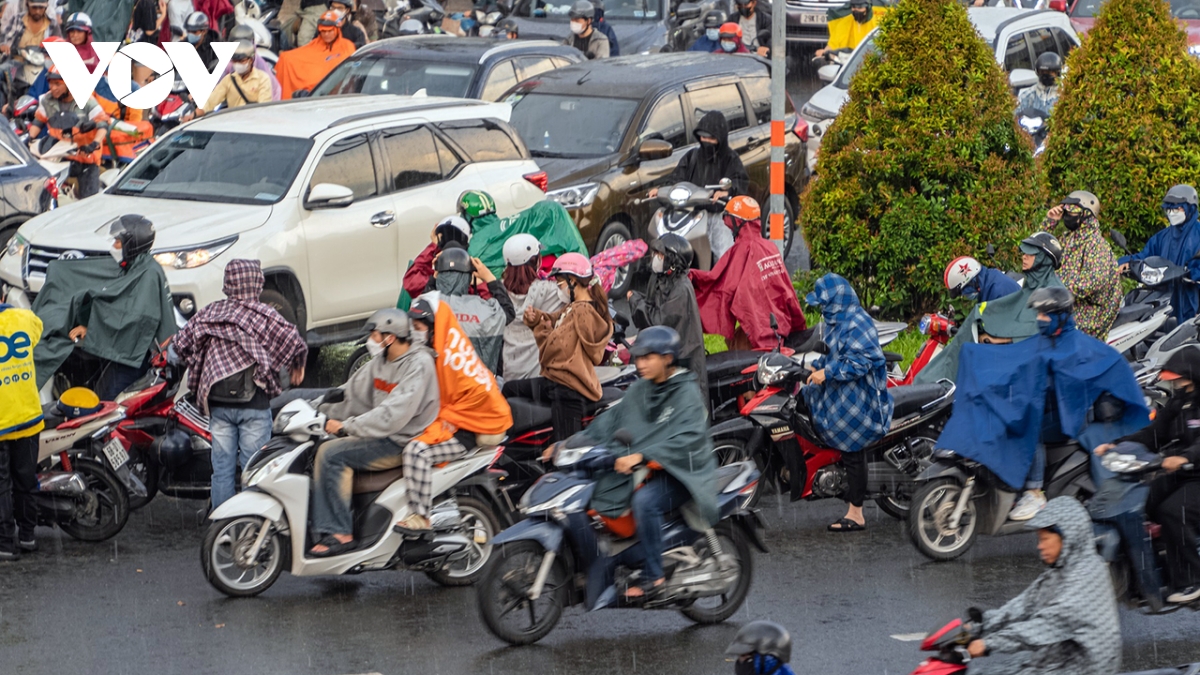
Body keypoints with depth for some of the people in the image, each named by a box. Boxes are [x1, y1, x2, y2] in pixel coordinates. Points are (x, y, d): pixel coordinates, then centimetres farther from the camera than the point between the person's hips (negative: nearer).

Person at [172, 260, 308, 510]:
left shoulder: (209, 313, 8)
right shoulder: (264, 315, -4)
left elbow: (180, 343, 9)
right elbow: (295, 342, -13)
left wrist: (197, 365, 26)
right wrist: (297, 366, 7)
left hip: (217, 402, 3)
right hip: (254, 401, -3)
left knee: (222, 469, 6)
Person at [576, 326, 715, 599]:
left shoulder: (686, 392, -10)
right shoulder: (639, 390, 11)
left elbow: (686, 438, -24)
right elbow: (610, 420, 10)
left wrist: (642, 455, -36)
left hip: (682, 471, -7)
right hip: (643, 469, 7)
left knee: (644, 500, -36)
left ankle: (653, 575, -27)